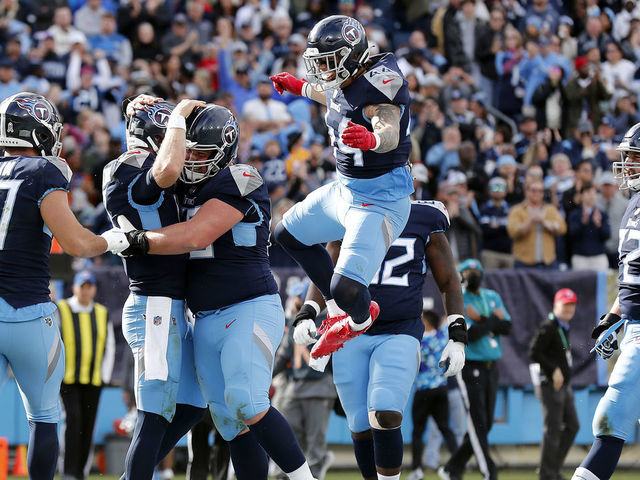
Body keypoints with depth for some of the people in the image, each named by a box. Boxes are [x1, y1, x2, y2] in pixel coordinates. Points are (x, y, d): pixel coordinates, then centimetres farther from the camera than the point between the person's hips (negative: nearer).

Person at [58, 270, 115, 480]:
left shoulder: (102, 314, 10)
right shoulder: (61, 311, -1)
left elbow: (109, 347, 17)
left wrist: (104, 376, 8)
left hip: (93, 382, 4)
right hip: (67, 379, -4)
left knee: (88, 426, 4)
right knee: (74, 419, -18)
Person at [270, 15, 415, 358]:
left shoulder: (379, 82, -25)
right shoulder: (345, 81, 3)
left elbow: (390, 133, -42)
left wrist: (370, 139, -64)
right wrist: (298, 87, 43)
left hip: (379, 198, -11)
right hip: (346, 189, 11)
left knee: (346, 289, -19)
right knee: (289, 234, 27)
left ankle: (361, 320, 20)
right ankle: (338, 312, 31)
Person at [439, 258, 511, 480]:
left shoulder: (493, 297, 13)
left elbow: (507, 327, 1)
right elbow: (470, 333, -18)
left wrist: (481, 319, -12)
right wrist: (493, 320, -9)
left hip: (491, 368, 6)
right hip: (470, 368, -6)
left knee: (484, 425, 7)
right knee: (477, 422, -10)